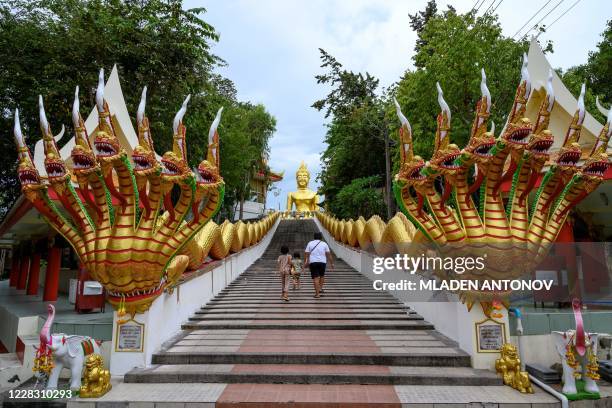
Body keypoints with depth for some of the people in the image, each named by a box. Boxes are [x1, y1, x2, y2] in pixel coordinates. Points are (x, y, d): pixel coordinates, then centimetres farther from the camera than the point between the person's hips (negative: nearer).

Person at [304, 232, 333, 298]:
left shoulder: (310, 243, 6)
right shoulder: (324, 244, 5)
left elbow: (306, 254, 0)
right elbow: (329, 254, 1)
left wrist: (305, 262, 7)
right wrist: (331, 263, 6)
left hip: (313, 262, 0)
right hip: (322, 262, 1)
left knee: (315, 278, -1)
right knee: (322, 276, 23)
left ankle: (317, 293, -3)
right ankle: (320, 288, 20)